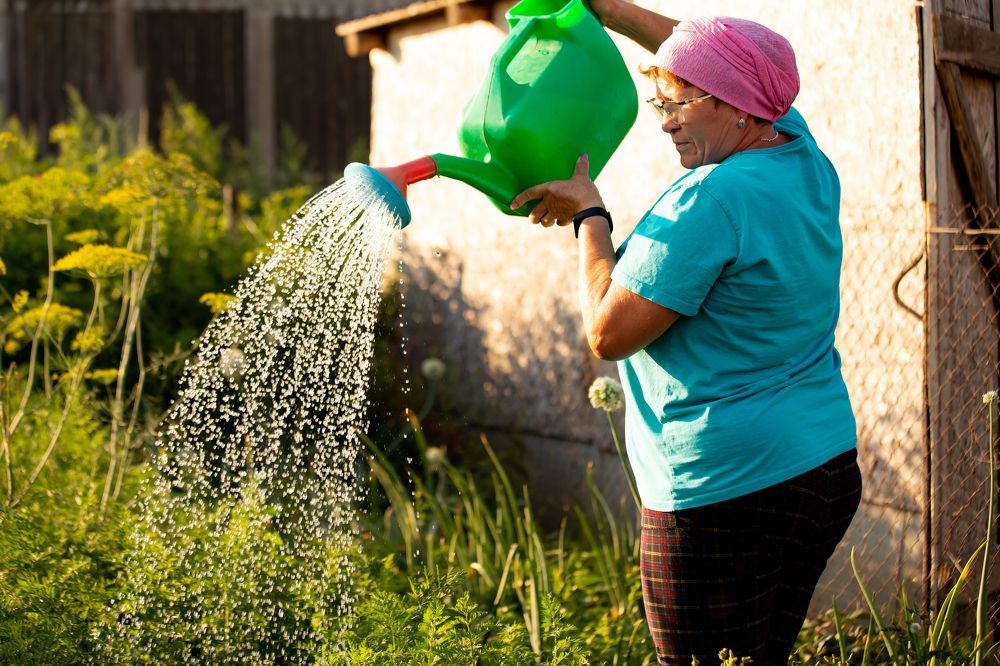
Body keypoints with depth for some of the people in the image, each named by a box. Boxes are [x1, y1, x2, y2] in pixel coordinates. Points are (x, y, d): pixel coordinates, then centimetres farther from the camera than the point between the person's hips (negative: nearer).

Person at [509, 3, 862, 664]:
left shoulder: (708, 201, -19)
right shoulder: (801, 157, 7)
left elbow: (608, 333, -14)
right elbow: (719, 64, 26)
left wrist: (590, 213, -2)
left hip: (728, 496, -10)